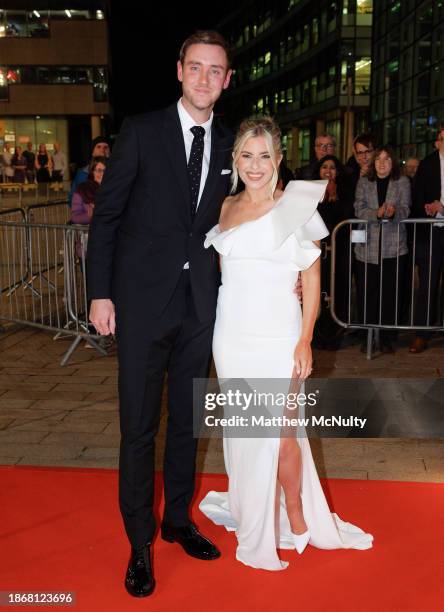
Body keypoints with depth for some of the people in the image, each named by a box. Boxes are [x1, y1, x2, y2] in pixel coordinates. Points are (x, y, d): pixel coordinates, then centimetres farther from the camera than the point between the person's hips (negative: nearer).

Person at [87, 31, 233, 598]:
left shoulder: (227, 144, 8)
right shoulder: (141, 131, -3)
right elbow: (106, 215, -3)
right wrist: (100, 293, -8)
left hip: (200, 303, 4)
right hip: (143, 300, -3)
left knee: (187, 420, 15)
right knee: (139, 425, 3)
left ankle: (178, 519, 34)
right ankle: (139, 542, 20)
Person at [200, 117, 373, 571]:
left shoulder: (295, 207, -5)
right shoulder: (227, 208, 9)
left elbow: (311, 277, -4)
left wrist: (305, 341, -10)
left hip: (276, 335, -4)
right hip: (231, 333, 4)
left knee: (279, 430, -1)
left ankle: (296, 520, 19)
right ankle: (252, 514, 28)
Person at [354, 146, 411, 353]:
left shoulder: (402, 182, 8)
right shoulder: (364, 182, 10)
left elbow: (405, 209, -2)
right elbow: (359, 209, -1)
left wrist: (394, 211, -25)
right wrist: (377, 213, -20)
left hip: (394, 246, 0)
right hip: (368, 246, 1)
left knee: (391, 293, 0)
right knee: (366, 292, 1)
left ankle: (387, 338, 11)